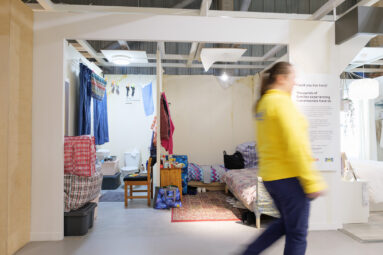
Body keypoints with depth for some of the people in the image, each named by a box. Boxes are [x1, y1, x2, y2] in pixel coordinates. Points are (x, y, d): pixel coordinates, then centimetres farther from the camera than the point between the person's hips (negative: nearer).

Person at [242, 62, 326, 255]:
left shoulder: (263, 103, 12)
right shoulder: (281, 101, -16)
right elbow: (295, 145, -21)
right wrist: (311, 182, -16)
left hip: (270, 176, 9)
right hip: (289, 176, -9)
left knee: (286, 223, 25)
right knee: (297, 234, 7)